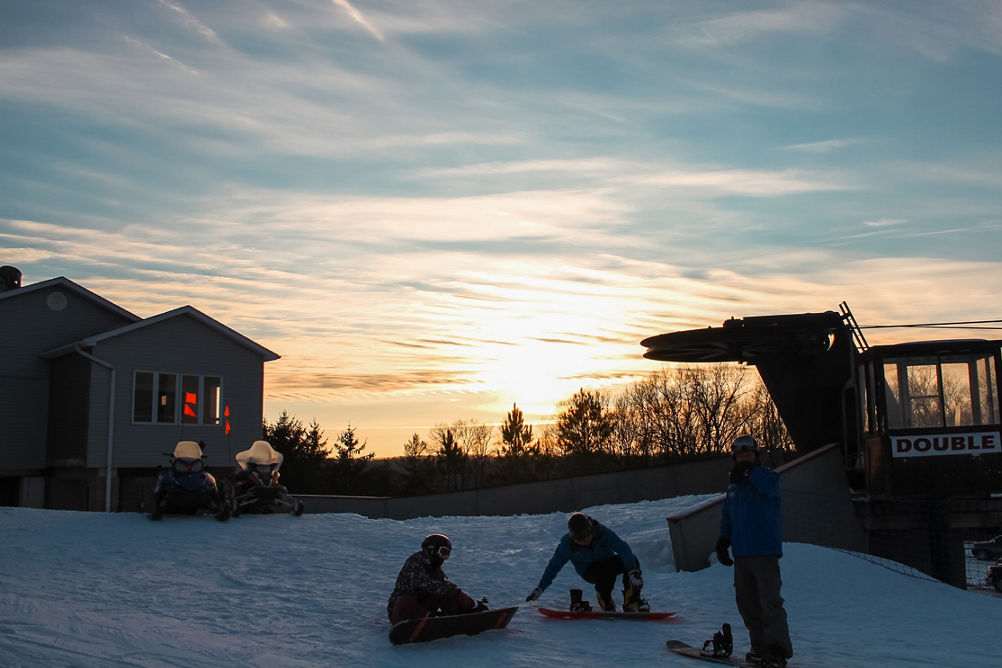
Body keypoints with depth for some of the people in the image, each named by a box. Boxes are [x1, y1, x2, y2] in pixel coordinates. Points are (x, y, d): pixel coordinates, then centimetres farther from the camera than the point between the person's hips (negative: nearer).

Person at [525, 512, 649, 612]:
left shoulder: (602, 531, -25)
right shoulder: (567, 543, -21)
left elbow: (622, 547, -32)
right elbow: (553, 566, -11)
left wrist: (633, 571, -44)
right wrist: (540, 588, -12)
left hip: (607, 561, 2)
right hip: (589, 571, -2)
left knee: (632, 561, -27)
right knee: (605, 572, -37)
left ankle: (631, 603, -18)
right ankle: (606, 604, -17)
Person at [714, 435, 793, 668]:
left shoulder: (767, 476, -1)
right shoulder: (733, 487, 18)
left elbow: (770, 487, -26)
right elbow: (727, 517, 23)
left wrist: (750, 472, -18)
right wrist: (723, 541, 12)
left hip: (765, 553, -7)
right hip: (742, 554, 7)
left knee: (770, 602, -10)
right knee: (747, 603, 9)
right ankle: (761, 648, 19)